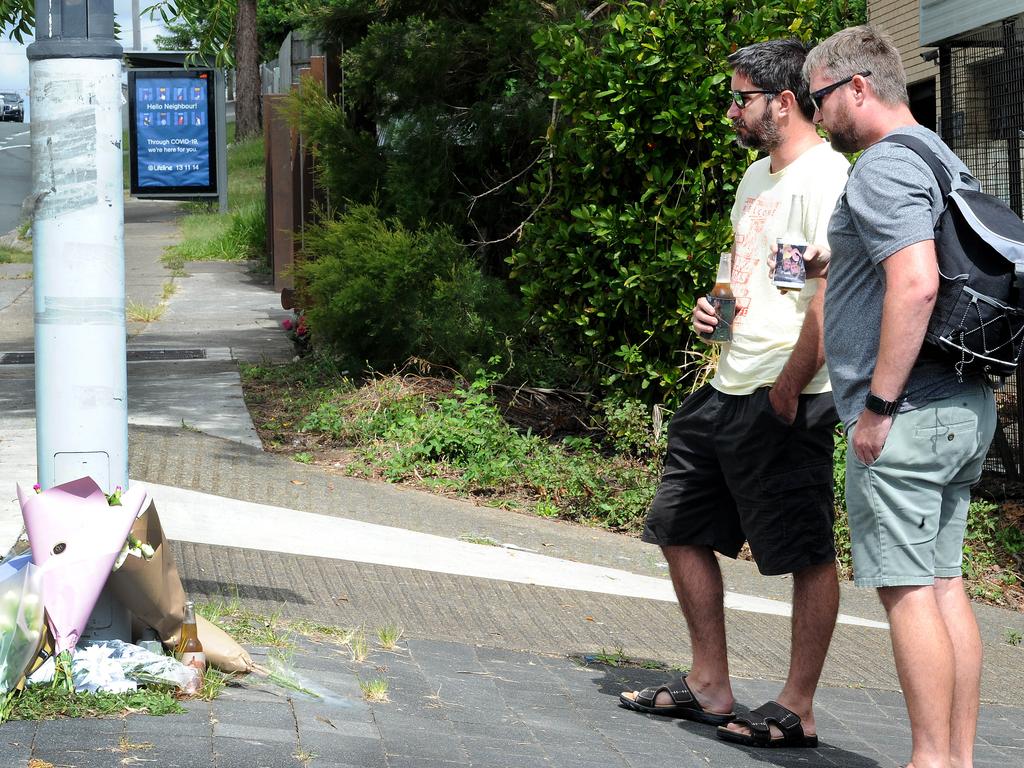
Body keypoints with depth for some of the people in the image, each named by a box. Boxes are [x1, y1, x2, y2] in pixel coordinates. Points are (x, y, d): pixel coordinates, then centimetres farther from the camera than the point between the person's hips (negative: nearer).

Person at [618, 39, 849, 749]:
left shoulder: (827, 178, -14)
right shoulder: (757, 177, 17)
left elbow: (832, 297, -22)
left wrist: (788, 390, -20)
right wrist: (716, 307, 10)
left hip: (787, 401, -10)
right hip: (727, 391, 10)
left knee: (809, 554, -1)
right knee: (681, 529, 14)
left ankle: (797, 710, 5)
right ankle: (709, 685, 25)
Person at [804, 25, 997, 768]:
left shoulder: (883, 167, -13)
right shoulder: (946, 161, 18)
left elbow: (917, 284, -24)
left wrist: (878, 404, -21)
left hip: (906, 411, -10)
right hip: (966, 407, 10)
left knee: (907, 587, -6)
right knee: (944, 580, 11)